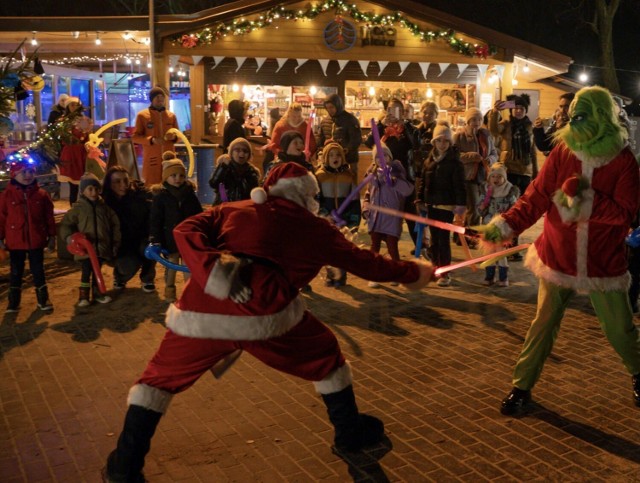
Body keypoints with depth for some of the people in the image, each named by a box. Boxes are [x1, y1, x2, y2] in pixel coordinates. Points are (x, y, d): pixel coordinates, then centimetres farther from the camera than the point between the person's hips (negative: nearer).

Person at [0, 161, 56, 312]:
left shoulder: (41, 194, -1)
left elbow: (49, 217, 4)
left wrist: (51, 236, 4)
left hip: (36, 240, 0)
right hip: (15, 241, 0)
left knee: (38, 271, 10)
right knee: (16, 272, 11)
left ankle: (43, 300, 20)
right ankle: (13, 302, 21)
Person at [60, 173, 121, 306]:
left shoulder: (104, 207, 4)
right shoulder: (78, 208, -4)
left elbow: (115, 225, 10)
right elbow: (65, 225, -2)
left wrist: (115, 243, 8)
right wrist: (70, 237, -18)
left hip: (102, 247, 3)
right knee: (86, 272, -2)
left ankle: (97, 293, 28)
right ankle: (83, 296, 10)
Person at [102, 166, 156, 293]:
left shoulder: (141, 194, -14)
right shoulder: (105, 202, -11)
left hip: (142, 239, 0)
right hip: (121, 244, 0)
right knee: (128, 265, -27)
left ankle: (147, 278, 0)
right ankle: (120, 277, 14)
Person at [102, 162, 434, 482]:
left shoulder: (230, 210, 26)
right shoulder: (313, 227, 20)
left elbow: (185, 231, 10)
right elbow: (361, 262, 28)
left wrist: (213, 267, -5)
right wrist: (410, 273, 41)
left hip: (202, 313, 2)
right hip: (266, 315, -2)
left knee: (160, 377, 24)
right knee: (325, 357, 25)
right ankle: (350, 433, 37)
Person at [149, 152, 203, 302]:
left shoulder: (190, 195, 3)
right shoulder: (160, 197, -6)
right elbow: (155, 221, -6)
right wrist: (155, 240, -11)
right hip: (170, 238, -2)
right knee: (171, 265, 8)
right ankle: (169, 290, 21)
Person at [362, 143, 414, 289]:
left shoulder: (396, 170, -3)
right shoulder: (373, 172, 8)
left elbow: (408, 190, -14)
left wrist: (393, 180, -26)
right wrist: (366, 206, 2)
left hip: (392, 215, -4)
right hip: (376, 215, 4)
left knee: (392, 246, -3)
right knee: (375, 245, 7)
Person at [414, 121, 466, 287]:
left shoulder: (454, 161, -7)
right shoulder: (429, 160, 7)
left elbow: (459, 185, -12)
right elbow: (421, 180, 10)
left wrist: (460, 204, -19)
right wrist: (419, 199, 5)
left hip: (447, 205, -5)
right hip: (431, 204, 5)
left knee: (444, 238, -6)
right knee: (434, 238, 13)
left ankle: (445, 273, 0)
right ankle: (435, 268, 26)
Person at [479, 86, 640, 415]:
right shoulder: (562, 152, -6)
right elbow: (536, 196, -11)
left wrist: (584, 199, -25)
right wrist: (507, 223, -24)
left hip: (603, 264, 0)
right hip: (558, 259, 1)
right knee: (543, 325, 6)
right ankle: (521, 387, 19)